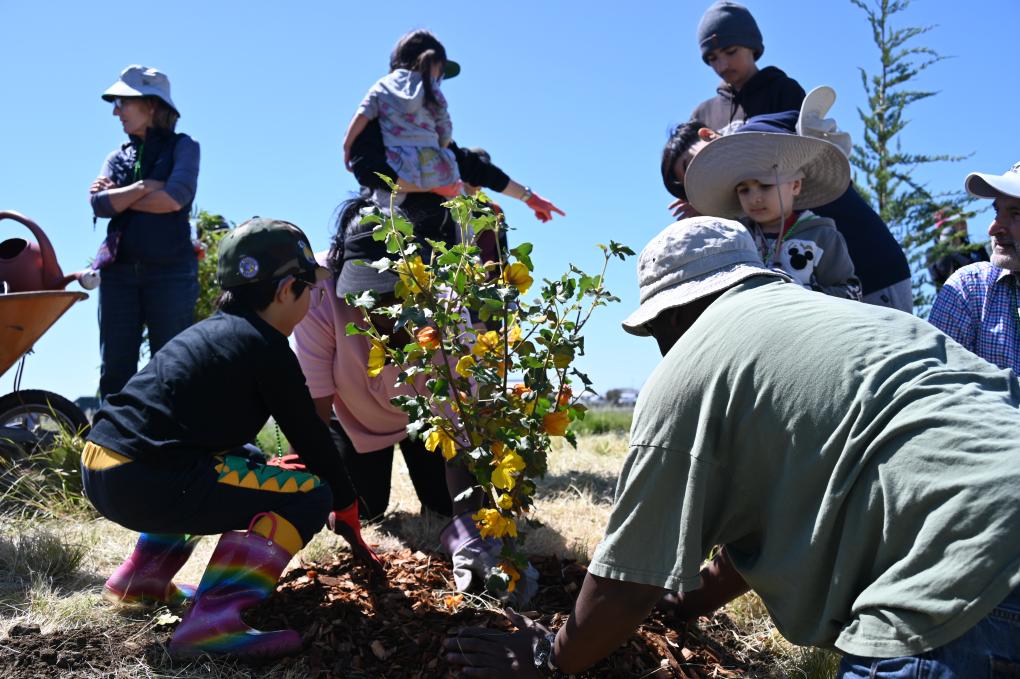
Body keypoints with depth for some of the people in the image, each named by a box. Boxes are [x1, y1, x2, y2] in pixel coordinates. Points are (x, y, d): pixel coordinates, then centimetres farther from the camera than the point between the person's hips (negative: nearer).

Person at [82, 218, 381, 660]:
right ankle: (212, 620, -16)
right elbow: (310, 437, -2)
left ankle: (142, 577, 27)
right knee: (309, 495, -5)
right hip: (145, 482, -9)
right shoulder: (267, 348, -6)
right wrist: (347, 512, 10)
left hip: (99, 467, 10)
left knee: (243, 465, 33)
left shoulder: (212, 331, 19)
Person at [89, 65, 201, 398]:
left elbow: (176, 197, -12)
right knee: (115, 368, 3)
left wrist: (120, 198, -1)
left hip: (170, 271, -4)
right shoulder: (118, 156, 18)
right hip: (119, 270, 4)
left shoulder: (182, 146, 6)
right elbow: (99, 204, 2)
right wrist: (144, 187, -8)